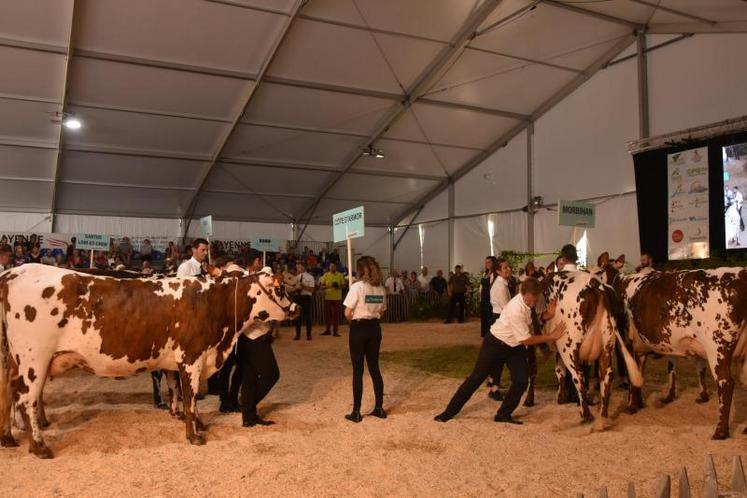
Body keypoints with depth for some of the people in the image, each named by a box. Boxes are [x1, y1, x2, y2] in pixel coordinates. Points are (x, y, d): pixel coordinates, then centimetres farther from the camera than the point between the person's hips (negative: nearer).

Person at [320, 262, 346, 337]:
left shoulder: (340, 275, 4)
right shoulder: (325, 275, 4)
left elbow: (343, 285, 7)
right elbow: (322, 286, 3)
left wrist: (339, 286, -14)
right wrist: (329, 286, -14)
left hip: (337, 298, -1)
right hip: (328, 297, 1)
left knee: (336, 315, 0)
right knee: (327, 314, 5)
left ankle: (335, 331, 6)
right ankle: (327, 330, 18)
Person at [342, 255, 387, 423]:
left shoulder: (357, 286, -13)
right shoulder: (381, 288, 5)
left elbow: (348, 313, -13)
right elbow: (381, 311, 11)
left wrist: (355, 320, 6)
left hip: (359, 328, -5)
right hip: (375, 328, 5)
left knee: (358, 370, 2)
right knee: (374, 368, 14)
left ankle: (356, 412, 8)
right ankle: (379, 408, 20)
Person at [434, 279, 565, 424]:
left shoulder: (534, 298, -13)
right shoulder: (516, 309, -33)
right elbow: (526, 340, -25)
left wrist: (548, 314, -20)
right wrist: (551, 336, -24)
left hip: (515, 346, 6)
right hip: (495, 343, -6)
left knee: (521, 380, -5)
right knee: (476, 378, -1)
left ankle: (504, 414, 13)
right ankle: (450, 411, 11)